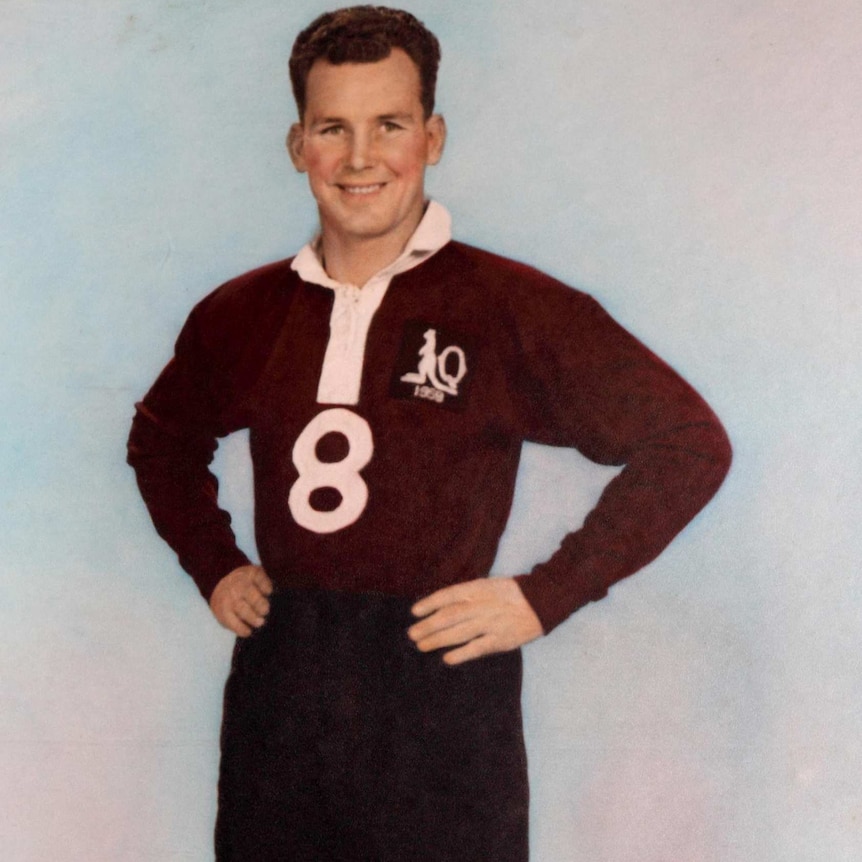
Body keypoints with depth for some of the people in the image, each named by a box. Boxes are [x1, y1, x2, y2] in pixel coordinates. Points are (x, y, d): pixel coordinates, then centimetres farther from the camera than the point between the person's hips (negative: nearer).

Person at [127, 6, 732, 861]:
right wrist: (212, 566, 13)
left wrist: (545, 596, -8)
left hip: (442, 694, -4)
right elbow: (161, 438, 27)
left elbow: (690, 444, -5)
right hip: (276, 689, 4)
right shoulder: (239, 315, 7)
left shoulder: (512, 309, -6)